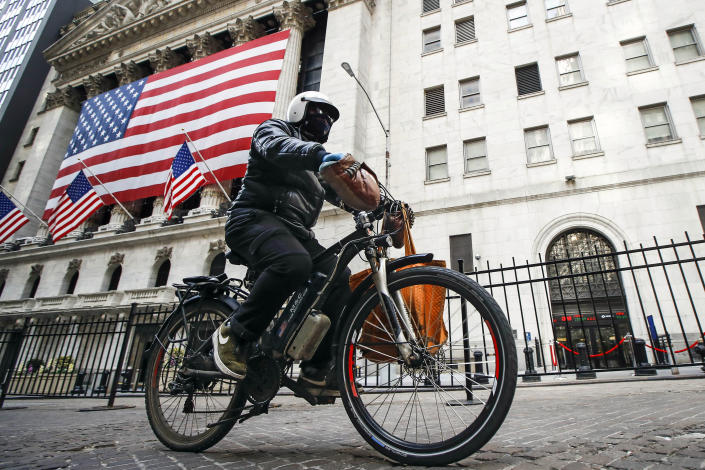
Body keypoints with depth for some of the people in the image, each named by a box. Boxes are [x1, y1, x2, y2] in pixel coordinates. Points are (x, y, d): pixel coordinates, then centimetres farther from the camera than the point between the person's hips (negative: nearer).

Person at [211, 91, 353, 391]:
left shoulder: (317, 166, 32)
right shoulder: (274, 129, 10)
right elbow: (277, 148, -16)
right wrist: (319, 154, -35)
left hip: (295, 231, 7)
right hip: (256, 219, -7)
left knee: (340, 279, -15)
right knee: (293, 263, -38)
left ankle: (316, 370, -10)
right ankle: (235, 334, -20)